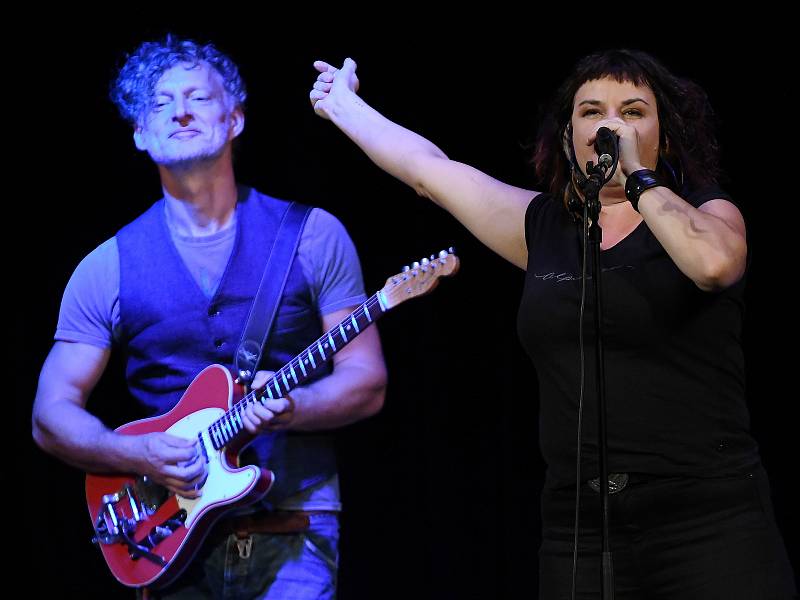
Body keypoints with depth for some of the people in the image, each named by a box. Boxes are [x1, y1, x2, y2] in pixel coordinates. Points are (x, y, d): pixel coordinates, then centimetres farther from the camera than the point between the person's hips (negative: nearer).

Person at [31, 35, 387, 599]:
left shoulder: (312, 236, 3)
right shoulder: (110, 267, 6)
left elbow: (367, 382, 4)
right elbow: (51, 415, 7)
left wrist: (286, 408, -16)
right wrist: (138, 455, -11)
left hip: (293, 534, -1)